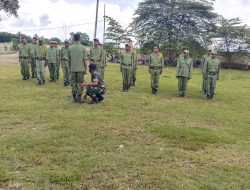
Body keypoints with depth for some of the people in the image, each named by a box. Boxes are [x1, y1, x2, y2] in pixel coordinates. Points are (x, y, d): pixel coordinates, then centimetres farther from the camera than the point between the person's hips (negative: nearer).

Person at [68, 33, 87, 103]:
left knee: (73, 83, 9)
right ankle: (79, 98, 4)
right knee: (80, 83, 4)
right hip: (81, 69, -2)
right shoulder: (83, 48, -6)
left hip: (73, 69, 2)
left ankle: (74, 98, 12)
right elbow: (85, 60, -6)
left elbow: (69, 60, 8)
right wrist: (85, 69, 3)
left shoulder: (70, 48, 1)